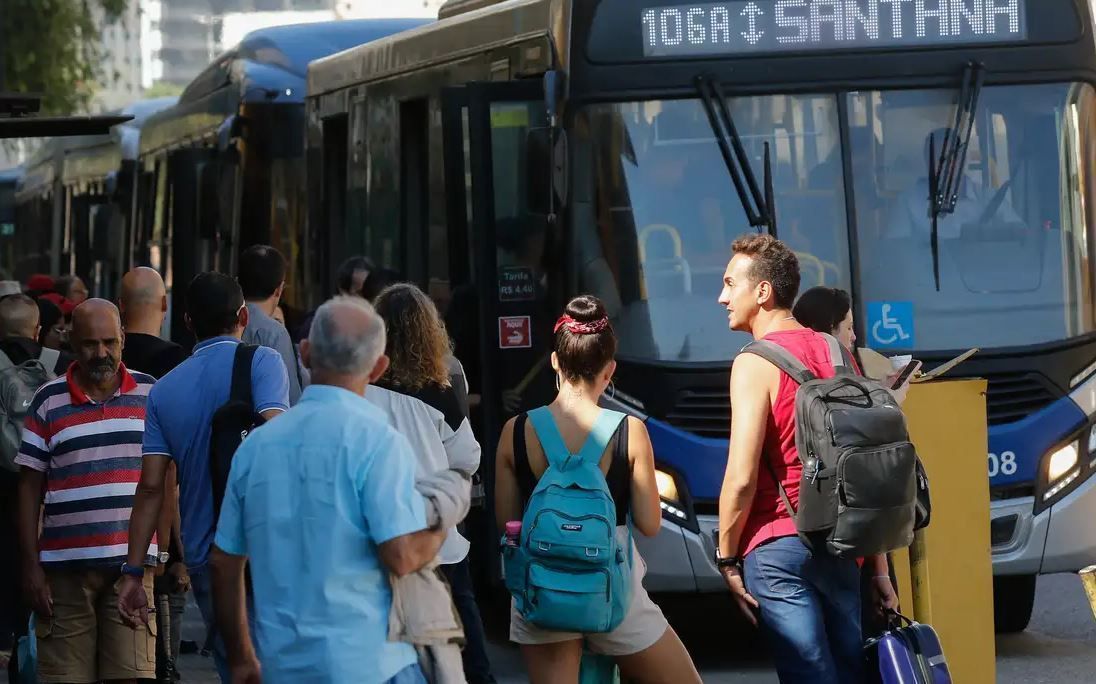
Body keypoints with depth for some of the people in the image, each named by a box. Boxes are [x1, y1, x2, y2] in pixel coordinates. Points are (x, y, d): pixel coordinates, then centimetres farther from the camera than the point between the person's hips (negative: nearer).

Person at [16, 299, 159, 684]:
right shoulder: (48, 402, 6)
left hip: (132, 563, 0)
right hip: (64, 567, 0)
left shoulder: (150, 395, 10)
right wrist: (31, 566, 0)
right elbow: (29, 488, 7)